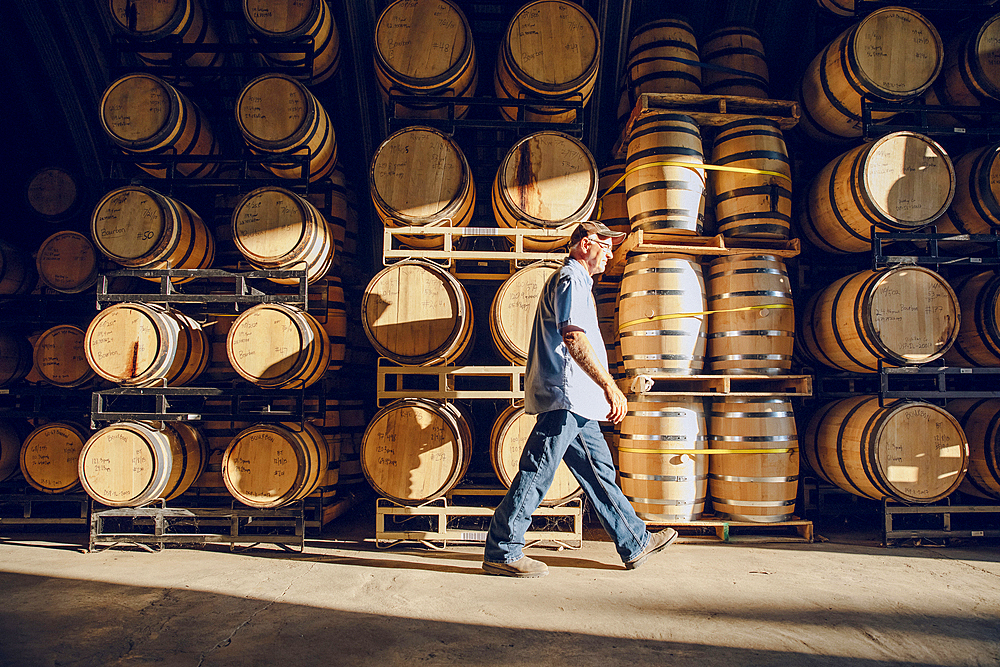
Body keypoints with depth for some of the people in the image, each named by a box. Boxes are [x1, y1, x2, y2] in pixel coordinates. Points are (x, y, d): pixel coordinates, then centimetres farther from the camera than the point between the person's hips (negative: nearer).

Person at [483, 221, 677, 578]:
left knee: (599, 471, 13)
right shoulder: (571, 280, -8)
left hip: (575, 402, 11)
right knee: (536, 473, -6)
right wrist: (609, 386, -26)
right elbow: (574, 339, -23)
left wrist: (604, 388, 31)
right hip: (564, 397, -11)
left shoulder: (574, 281, 26)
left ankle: (635, 543, 22)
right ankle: (501, 552, 1)